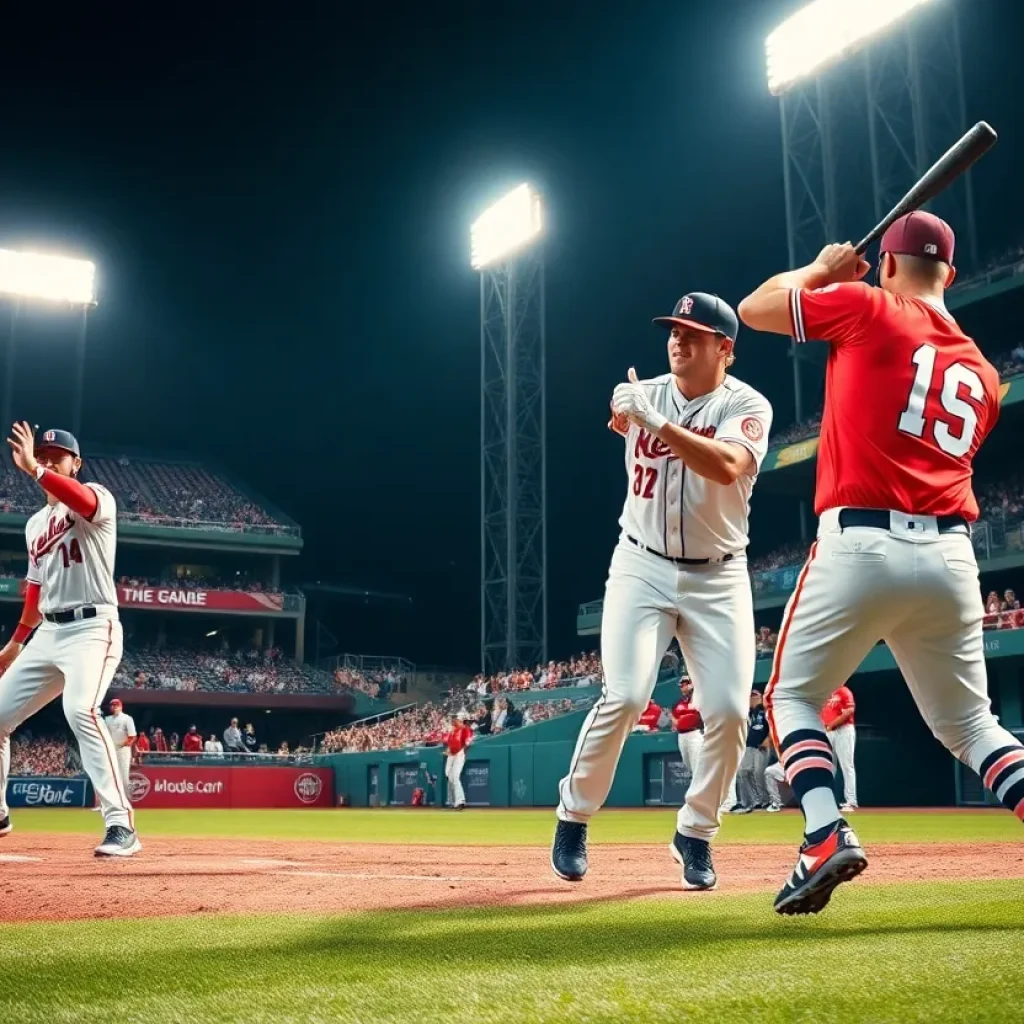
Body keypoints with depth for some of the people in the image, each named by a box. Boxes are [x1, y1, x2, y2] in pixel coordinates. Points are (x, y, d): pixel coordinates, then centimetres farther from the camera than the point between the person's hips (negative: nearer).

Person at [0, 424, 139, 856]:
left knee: (80, 711, -31)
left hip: (93, 629, -8)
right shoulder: (35, 523, 19)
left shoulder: (97, 498, -3)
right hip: (48, 634, 8)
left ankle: (121, 826, -33)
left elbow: (83, 502, -31)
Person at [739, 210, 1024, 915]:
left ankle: (827, 837, -8)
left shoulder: (868, 309, 3)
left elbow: (754, 308, 10)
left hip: (860, 545, -5)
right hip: (950, 556, 5)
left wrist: (821, 269, 27)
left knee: (793, 695, 12)